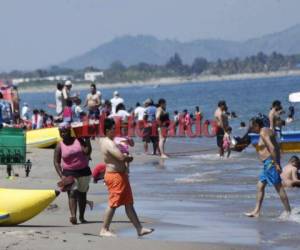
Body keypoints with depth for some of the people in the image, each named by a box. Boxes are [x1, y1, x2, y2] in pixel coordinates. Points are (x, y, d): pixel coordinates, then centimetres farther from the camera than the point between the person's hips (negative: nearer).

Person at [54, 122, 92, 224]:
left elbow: (87, 151, -10)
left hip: (84, 171, 2)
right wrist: (61, 176, -13)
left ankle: (81, 217, 24)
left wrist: (87, 140, -16)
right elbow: (56, 162, -3)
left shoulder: (78, 140, -1)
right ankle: (73, 216, -32)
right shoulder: (60, 146, -2)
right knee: (72, 193, -17)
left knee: (82, 194, 11)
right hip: (69, 173, -2)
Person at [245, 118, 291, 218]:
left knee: (278, 187, -7)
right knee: (260, 186, 12)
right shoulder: (267, 131, 17)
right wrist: (277, 163, 19)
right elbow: (276, 147, 19)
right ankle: (256, 211, 14)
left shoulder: (263, 133, -13)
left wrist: (276, 164, -25)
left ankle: (288, 212, -5)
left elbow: (272, 148, -23)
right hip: (268, 164, 11)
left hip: (270, 162, -11)